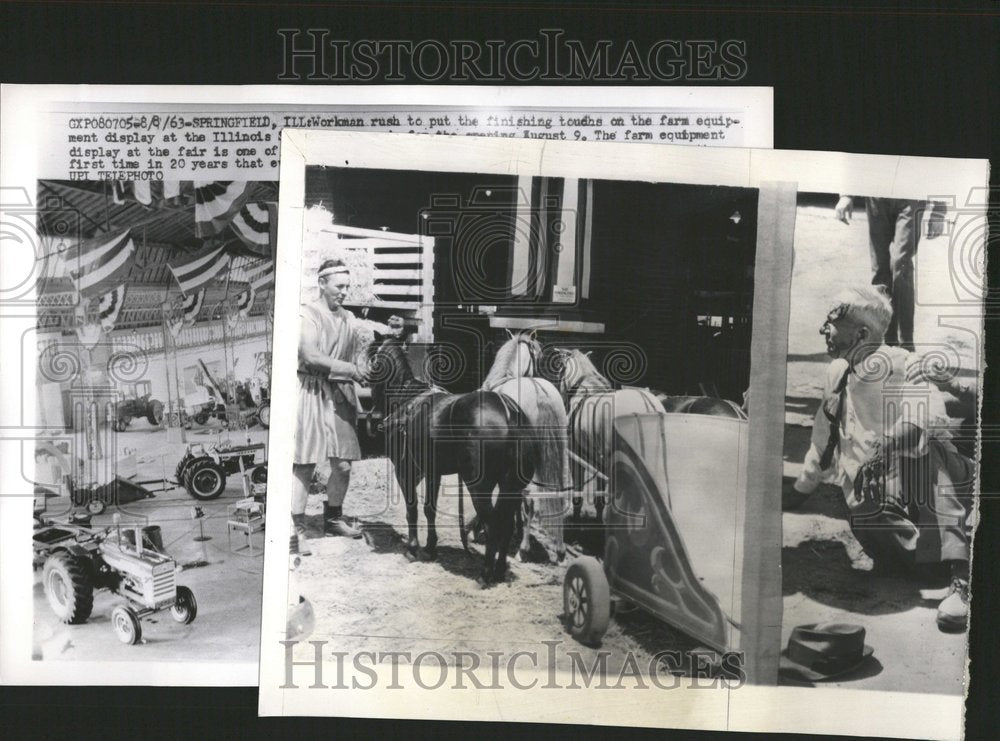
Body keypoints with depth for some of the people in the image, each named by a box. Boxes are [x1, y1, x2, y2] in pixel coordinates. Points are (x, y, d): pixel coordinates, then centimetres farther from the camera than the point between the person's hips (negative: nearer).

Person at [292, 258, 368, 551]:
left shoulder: (349, 319, 14)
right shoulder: (307, 314, -5)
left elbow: (360, 354, 13)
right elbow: (310, 356, -17)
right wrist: (350, 368, -17)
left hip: (340, 395, 6)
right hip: (311, 393, -6)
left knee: (343, 465, 8)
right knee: (304, 466, -3)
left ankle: (333, 519, 26)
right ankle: (296, 528, 6)